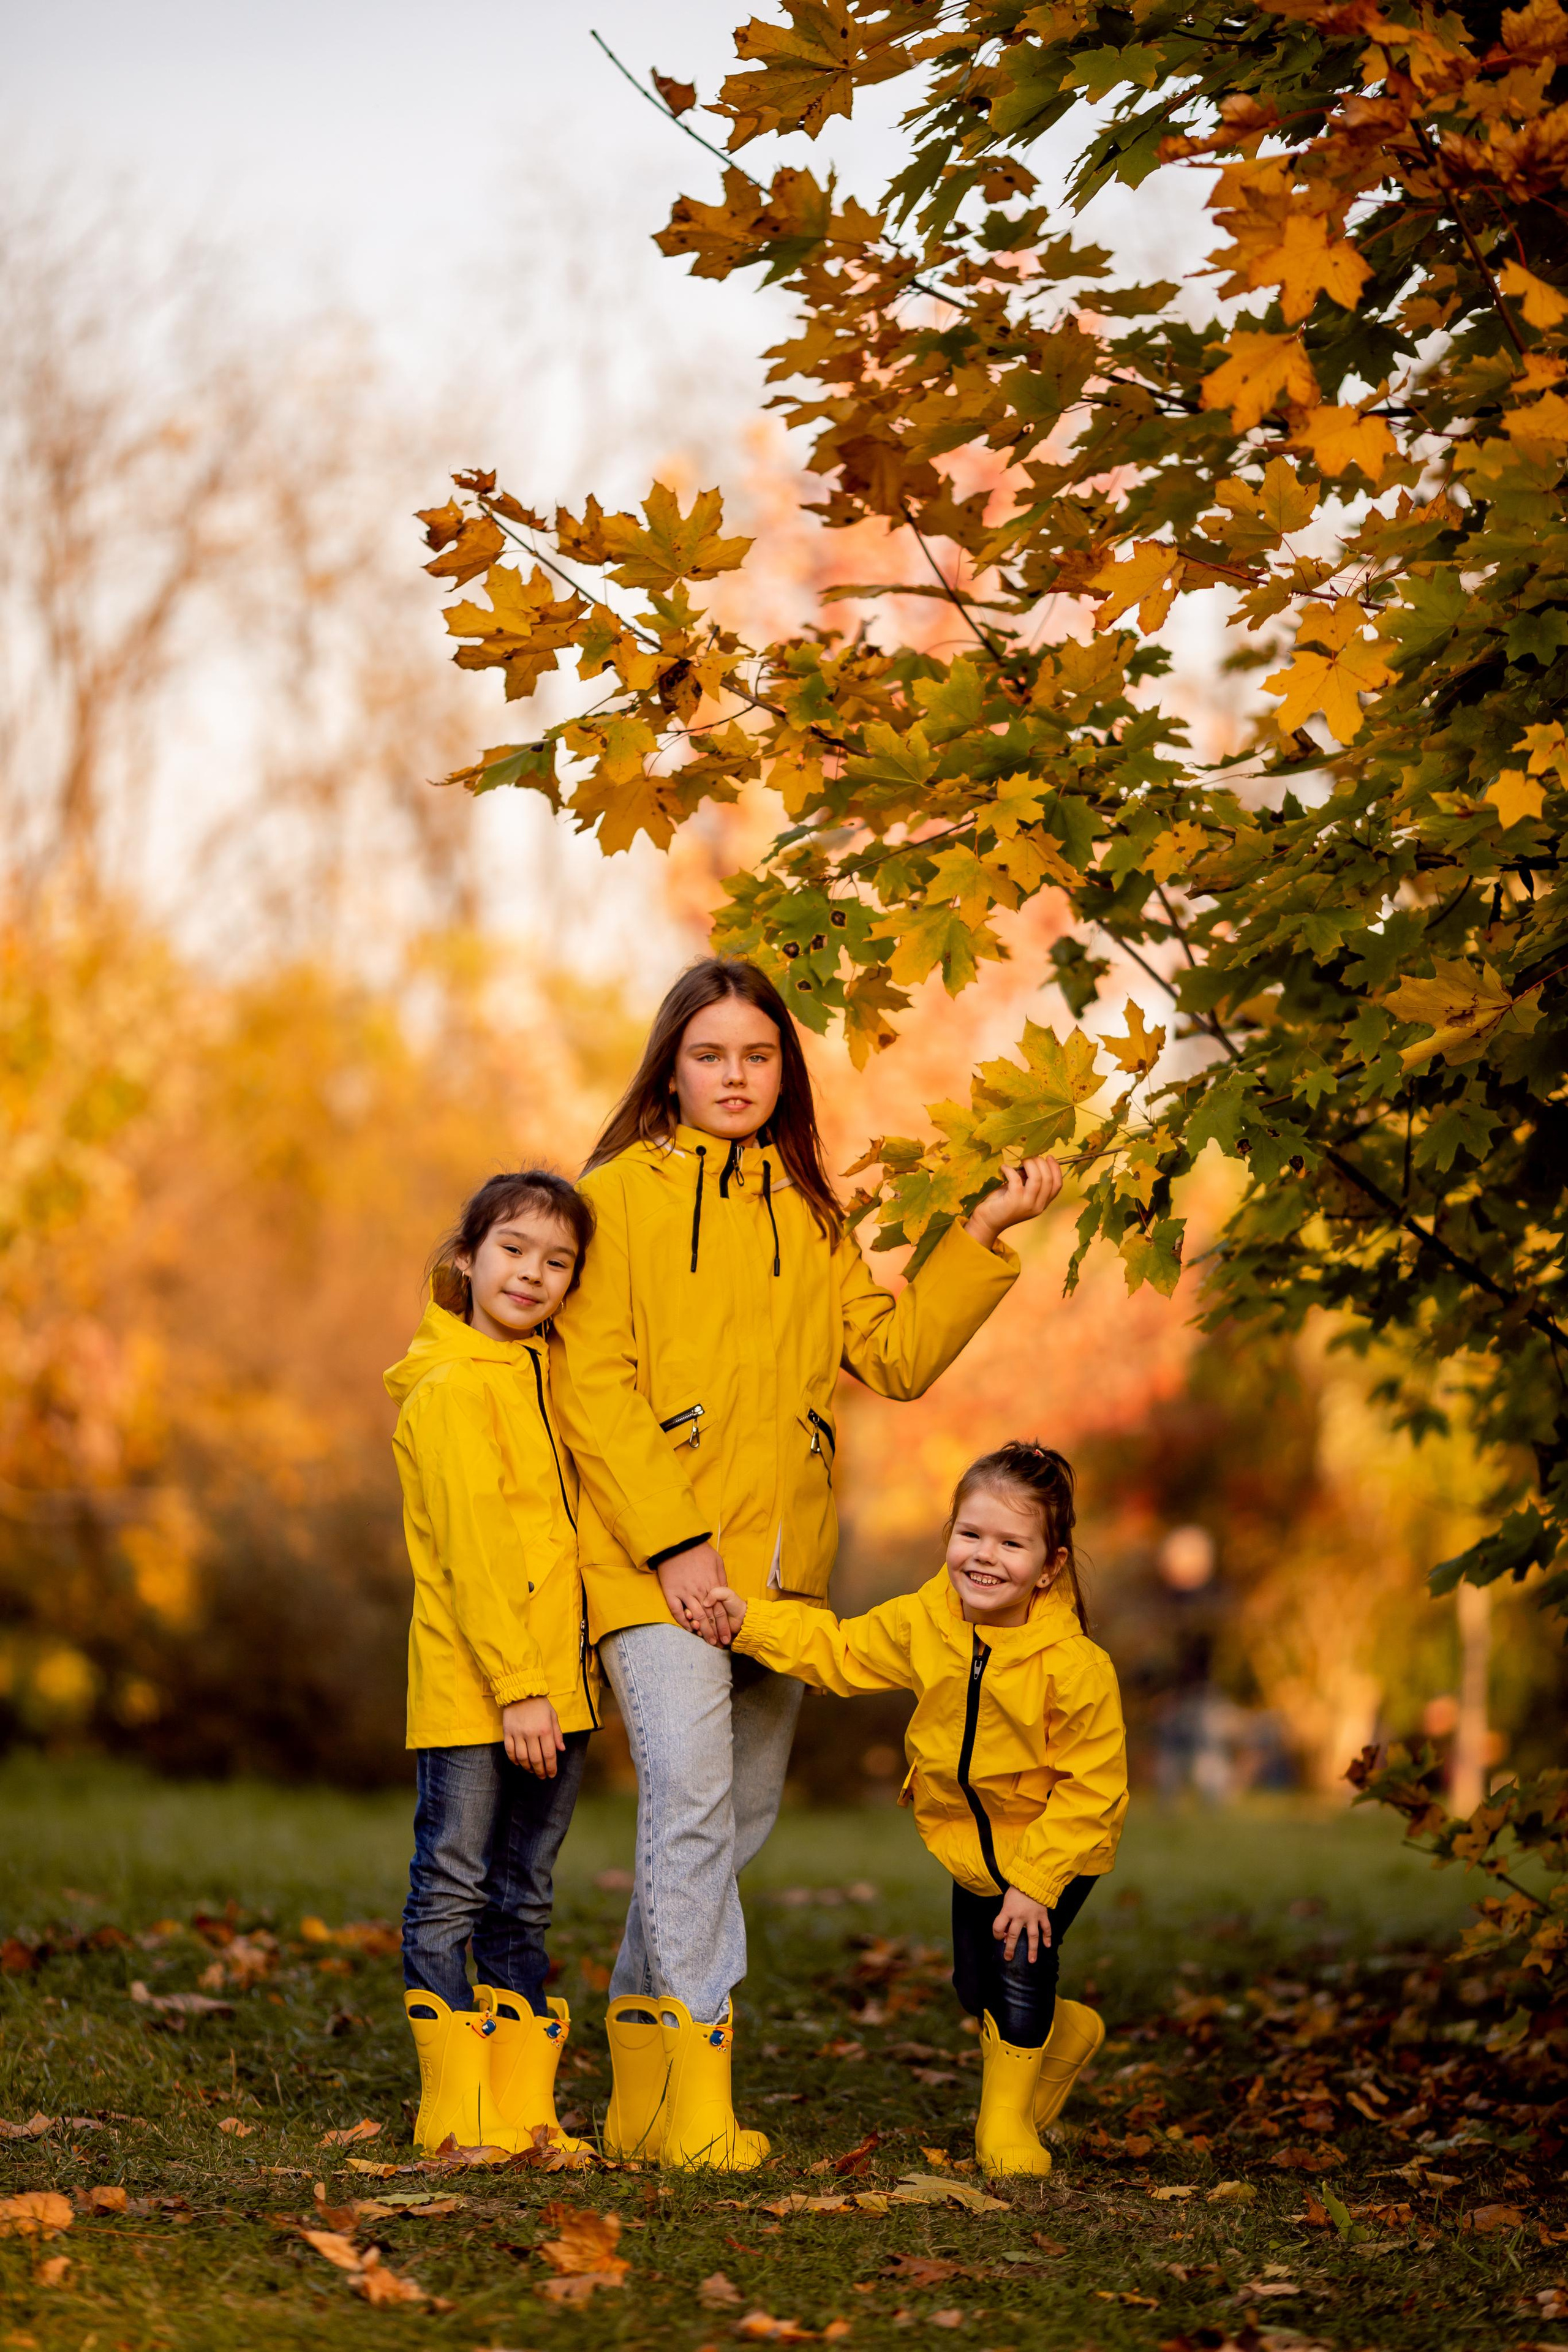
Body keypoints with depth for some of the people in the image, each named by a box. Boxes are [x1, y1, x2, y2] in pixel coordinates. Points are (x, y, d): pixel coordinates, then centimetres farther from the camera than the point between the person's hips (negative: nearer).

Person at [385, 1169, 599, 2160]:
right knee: (452, 1888, -2)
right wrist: (514, 1686, -18)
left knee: (526, 1896, 11)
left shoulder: (555, 1378, 15)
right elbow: (472, 1550, -14)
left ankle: (524, 2109, 15)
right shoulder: (450, 1391, -9)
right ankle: (458, 2112, 3)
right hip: (470, 1688, -8)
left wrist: (568, 1680, 12)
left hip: (558, 1686, 8)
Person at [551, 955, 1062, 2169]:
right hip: (657, 1560, -6)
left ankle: (643, 2088, 19)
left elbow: (896, 1354, 13)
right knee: (691, 1794, -19)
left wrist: (986, 1237, 4)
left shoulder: (808, 1216, 18)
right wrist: (671, 1540, -15)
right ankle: (698, 2099, -20)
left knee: (740, 1814, 8)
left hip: (779, 1564, 6)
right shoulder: (622, 1195, 1)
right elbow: (593, 1388, -7)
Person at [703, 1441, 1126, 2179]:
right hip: (967, 1841, 6)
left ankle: (1006, 2121, 8)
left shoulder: (1075, 1668, -30)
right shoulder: (923, 1624, -15)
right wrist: (749, 1621, -12)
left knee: (1023, 1962, -16)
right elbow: (840, 1652, 0)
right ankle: (1069, 2034, 44)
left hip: (1057, 1846, -6)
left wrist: (1035, 1881, -24)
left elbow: (1090, 1788, -23)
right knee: (975, 1986, 11)